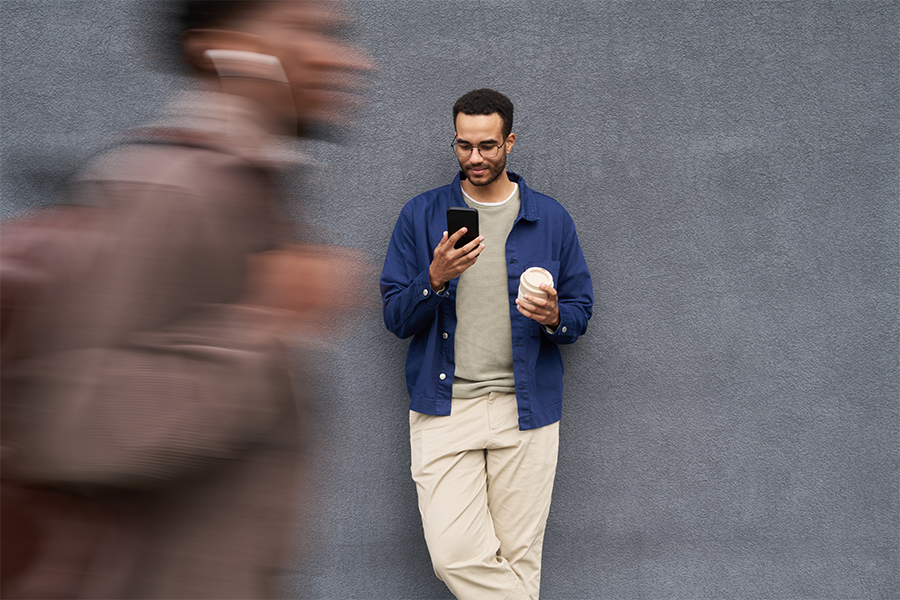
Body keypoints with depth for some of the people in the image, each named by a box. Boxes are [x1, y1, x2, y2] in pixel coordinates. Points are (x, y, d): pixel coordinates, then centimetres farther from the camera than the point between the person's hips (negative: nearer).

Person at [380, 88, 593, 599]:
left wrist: (554, 318, -13)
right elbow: (396, 318, 3)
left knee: (518, 555, 3)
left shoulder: (551, 218, 7)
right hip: (444, 407, 0)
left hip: (526, 406, 0)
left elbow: (582, 309, 10)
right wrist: (435, 279, -16)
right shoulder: (421, 216, 6)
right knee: (454, 554, -11)